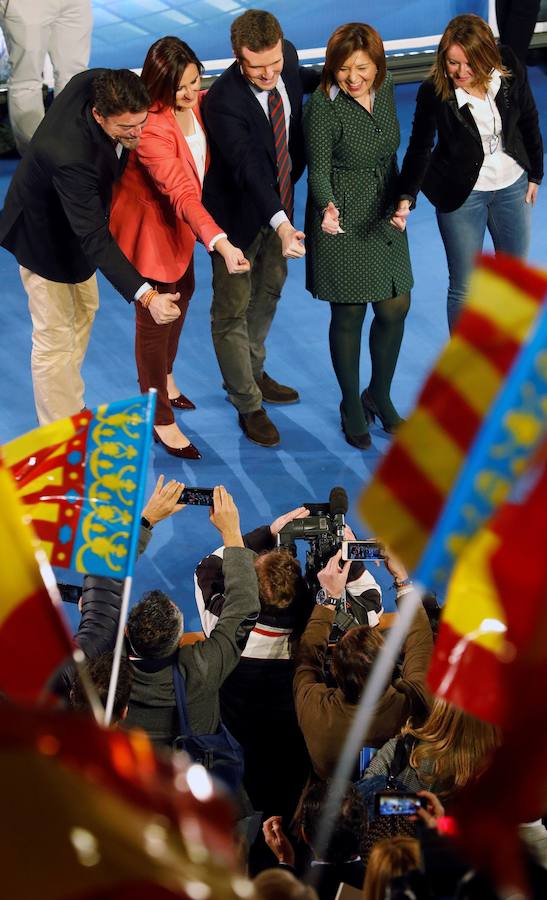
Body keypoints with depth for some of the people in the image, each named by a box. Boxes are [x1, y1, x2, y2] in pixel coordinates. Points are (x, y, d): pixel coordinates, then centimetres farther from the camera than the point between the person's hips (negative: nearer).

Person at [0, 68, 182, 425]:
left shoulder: (99, 84, -26)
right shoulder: (69, 155, -46)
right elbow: (95, 239, -44)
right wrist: (146, 295, -50)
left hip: (75, 215, 9)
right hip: (45, 234, -9)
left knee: (84, 310, 25)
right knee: (55, 337, 2)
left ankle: (72, 407, 44)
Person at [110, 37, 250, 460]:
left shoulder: (199, 103, -10)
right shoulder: (151, 127, -34)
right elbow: (182, 194, -42)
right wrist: (221, 243, -51)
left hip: (182, 220, 9)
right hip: (150, 224, -9)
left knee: (182, 294, 26)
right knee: (154, 318, 2)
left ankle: (164, 378, 51)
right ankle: (160, 420, 16)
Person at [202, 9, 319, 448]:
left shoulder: (287, 56, -14)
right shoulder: (224, 100, -35)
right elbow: (248, 167, -45)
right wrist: (281, 224, -55)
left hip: (278, 201, 8)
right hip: (239, 213, -8)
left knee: (269, 290, 25)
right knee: (233, 309, 7)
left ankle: (253, 373, 48)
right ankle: (247, 404, 23)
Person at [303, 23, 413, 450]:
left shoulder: (384, 88, 0)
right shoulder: (324, 105, -18)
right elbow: (318, 172, -17)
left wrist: (399, 204, 16)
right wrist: (328, 208, -36)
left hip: (385, 218, 6)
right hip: (343, 222, -6)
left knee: (395, 308, 9)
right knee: (349, 314, 4)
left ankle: (380, 396, 30)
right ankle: (352, 406, 22)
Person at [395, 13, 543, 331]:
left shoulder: (510, 70, -17)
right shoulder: (433, 92, -24)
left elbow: (529, 122, -2)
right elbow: (420, 148, -17)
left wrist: (535, 174, 7)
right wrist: (407, 197, -31)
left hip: (512, 186, 4)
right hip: (462, 193, -4)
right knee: (464, 287, 4)